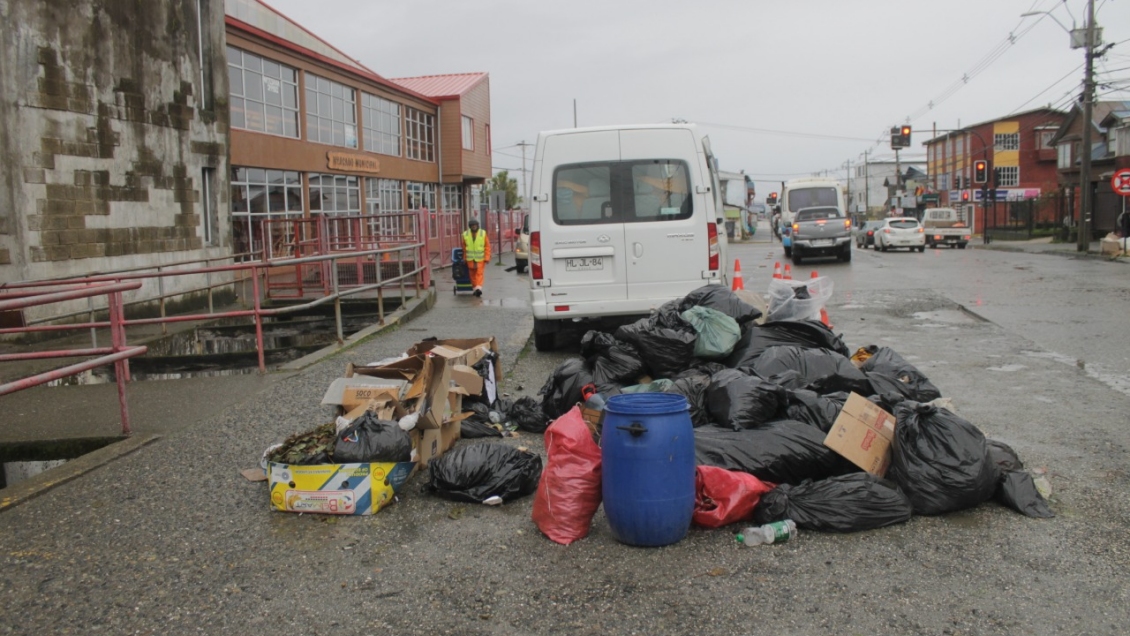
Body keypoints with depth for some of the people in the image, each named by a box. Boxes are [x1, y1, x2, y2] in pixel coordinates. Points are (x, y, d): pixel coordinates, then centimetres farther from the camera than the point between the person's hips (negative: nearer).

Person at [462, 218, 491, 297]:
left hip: (480, 258, -2)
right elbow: (464, 247, 10)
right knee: (472, 274, 6)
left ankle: (478, 288, -19)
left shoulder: (483, 234, -6)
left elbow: (487, 246, -4)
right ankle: (475, 288, 14)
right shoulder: (465, 235, -1)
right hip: (470, 259, 2)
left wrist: (487, 258, -10)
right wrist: (464, 258, 14)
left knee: (479, 273, -11)